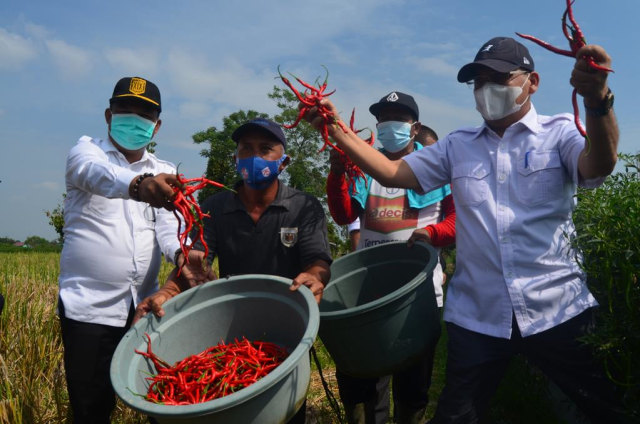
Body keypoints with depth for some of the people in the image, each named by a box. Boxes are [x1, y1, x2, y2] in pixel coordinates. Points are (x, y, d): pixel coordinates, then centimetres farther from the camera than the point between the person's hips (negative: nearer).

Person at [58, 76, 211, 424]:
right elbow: (97, 173, -24)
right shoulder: (86, 151, 1)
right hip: (90, 305, -3)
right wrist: (137, 184, -47)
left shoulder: (165, 174, 13)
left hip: (146, 305, 4)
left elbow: (169, 227, -3)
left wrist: (182, 253, -27)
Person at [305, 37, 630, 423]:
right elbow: (392, 172, 9)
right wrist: (336, 129, 0)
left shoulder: (559, 132, 1)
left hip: (558, 311, -2)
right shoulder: (457, 146, 12)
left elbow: (599, 166, -19)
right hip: (477, 318, 3)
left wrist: (597, 99, -39)